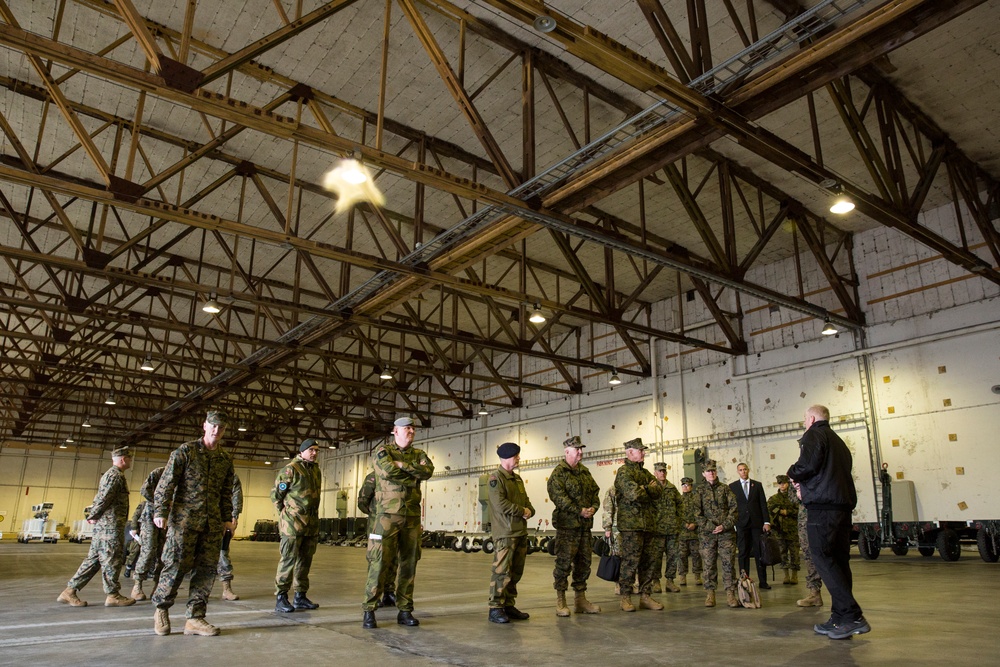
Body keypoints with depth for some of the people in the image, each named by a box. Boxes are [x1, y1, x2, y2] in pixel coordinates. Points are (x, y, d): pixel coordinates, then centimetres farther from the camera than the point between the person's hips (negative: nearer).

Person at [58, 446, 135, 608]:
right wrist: (92, 517, -10)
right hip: (111, 524, -10)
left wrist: (93, 516, 14)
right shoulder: (116, 475, -12)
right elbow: (103, 498, -19)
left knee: (93, 559, 11)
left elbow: (100, 498, 23)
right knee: (111, 559, -4)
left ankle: (70, 591, 12)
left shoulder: (110, 474, 22)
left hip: (103, 525, 10)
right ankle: (112, 596, 1)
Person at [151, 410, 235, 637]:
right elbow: (166, 483, -4)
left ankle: (195, 618, 11)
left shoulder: (225, 460, 12)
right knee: (176, 565, -3)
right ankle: (161, 609, 21)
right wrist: (160, 511, -11)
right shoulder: (185, 451, -1)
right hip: (184, 519, -4)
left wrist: (227, 517, 12)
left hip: (213, 523, 5)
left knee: (207, 569, 3)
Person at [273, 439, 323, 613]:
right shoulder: (290, 469, -8)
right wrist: (286, 513, 0)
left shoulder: (317, 471, 13)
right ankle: (281, 598, 3)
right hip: (293, 523, -7)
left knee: (305, 560, 11)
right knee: (288, 559, -5)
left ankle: (300, 597, 20)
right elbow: (276, 494, -5)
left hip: (312, 523, 7)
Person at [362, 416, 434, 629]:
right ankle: (368, 610, 4)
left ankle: (405, 611, 15)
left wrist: (403, 465, -15)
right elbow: (389, 471, -18)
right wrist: (414, 477, -6)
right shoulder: (383, 451, 2)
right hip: (388, 514, -4)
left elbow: (428, 471, -7)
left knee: (409, 564, 6)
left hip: (412, 516, 4)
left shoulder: (418, 454, 14)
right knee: (379, 562, -6)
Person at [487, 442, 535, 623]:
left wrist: (530, 510, -3)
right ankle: (495, 608, 2)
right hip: (505, 532, -8)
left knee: (516, 572, 12)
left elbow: (525, 500, 19)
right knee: (502, 571, -6)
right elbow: (500, 504, -19)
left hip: (521, 532, 9)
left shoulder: (517, 478, 19)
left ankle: (509, 605, 21)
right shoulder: (496, 478, -9)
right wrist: (522, 511, -11)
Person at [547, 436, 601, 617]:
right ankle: (560, 602, 5)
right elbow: (558, 497, -17)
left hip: (585, 524, 7)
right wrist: (579, 511, -19)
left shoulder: (585, 472, 17)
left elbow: (595, 491, 16)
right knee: (564, 563, -4)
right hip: (566, 525, -7)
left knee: (584, 563, 11)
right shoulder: (558, 473, -7)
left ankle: (580, 600, 21)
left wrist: (593, 507, -4)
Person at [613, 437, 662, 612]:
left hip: (647, 524, 8)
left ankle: (645, 596, 19)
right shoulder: (624, 471, -8)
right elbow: (634, 494, -21)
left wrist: (645, 489, -12)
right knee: (630, 562, -5)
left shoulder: (645, 472, 20)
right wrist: (649, 492, -2)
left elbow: (659, 490, 6)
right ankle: (625, 598, 4)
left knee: (648, 561, 10)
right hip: (631, 524, -8)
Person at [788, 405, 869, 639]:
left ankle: (852, 616, -15)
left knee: (823, 559, -9)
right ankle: (840, 618, 11)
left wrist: (793, 474, 4)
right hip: (844, 504, 9)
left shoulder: (813, 435, -2)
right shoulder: (837, 440, 24)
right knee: (839, 560, 9)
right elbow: (843, 470, 22)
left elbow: (807, 464, -17)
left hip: (823, 506, -9)